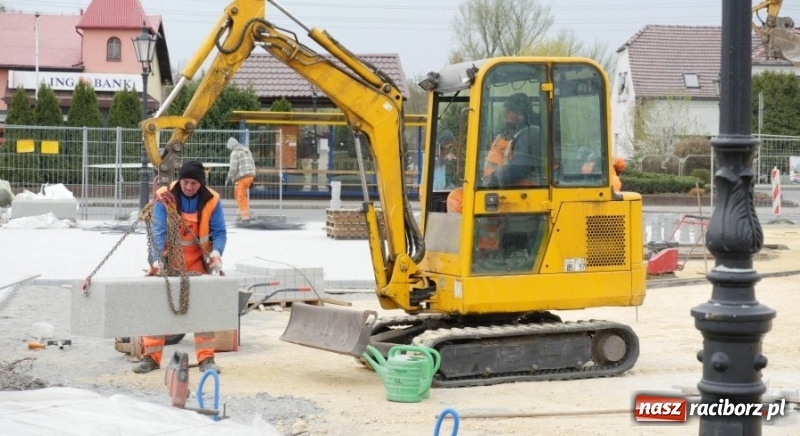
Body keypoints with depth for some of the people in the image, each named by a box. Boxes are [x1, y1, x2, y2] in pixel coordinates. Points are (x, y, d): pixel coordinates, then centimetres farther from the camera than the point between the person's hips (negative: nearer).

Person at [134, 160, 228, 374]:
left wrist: (216, 252, -30)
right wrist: (157, 261, -32)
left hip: (197, 262, 1)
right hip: (168, 260, -1)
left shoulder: (211, 201, -10)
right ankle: (151, 357, 5)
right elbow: (158, 232, -20)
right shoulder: (165, 197, -15)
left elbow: (219, 232, -9)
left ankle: (206, 358, 7)